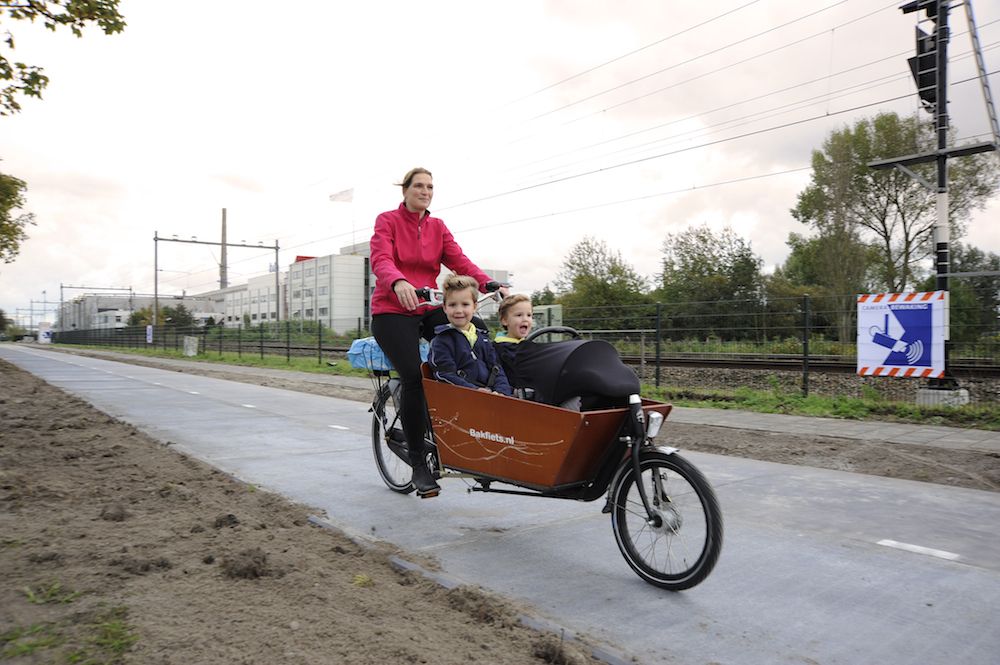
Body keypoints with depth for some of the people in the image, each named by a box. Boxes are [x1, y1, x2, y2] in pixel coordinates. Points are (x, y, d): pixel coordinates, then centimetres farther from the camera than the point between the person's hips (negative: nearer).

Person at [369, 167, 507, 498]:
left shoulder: (438, 227, 13)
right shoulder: (387, 221, 0)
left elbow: (459, 261, 0)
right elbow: (380, 260, -17)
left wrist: (490, 284, -19)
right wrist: (398, 283, -40)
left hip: (429, 309, 4)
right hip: (393, 311, -4)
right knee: (413, 377, -21)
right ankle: (418, 464, -8)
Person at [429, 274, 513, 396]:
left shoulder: (482, 337, 20)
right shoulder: (441, 341, 2)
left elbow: (496, 369, 17)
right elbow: (444, 375, -8)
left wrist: (501, 391, -4)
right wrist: (475, 391, -20)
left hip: (490, 394, 6)